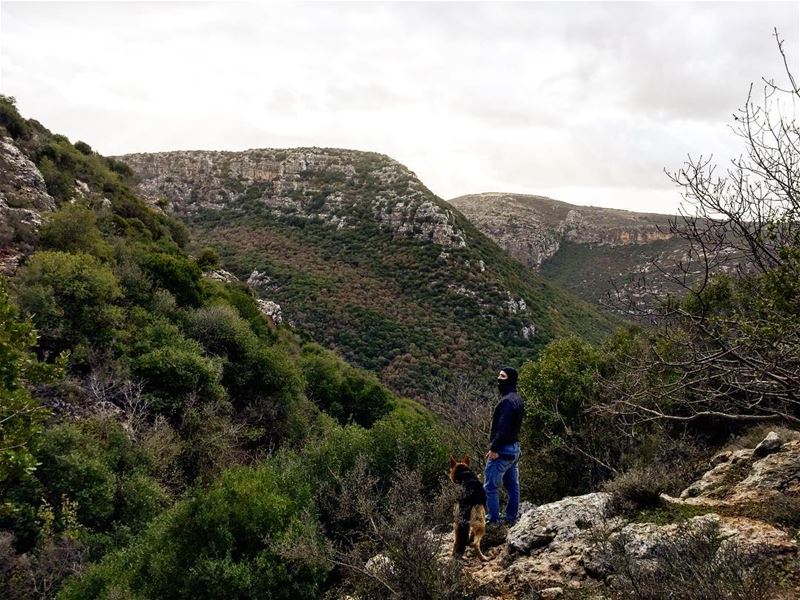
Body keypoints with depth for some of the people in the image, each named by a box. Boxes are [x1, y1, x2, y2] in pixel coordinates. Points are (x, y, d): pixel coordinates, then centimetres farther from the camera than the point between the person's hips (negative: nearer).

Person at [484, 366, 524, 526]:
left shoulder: (507, 401, -18)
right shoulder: (517, 399, 14)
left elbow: (503, 427, -25)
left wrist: (494, 448, -22)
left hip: (503, 450, -10)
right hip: (514, 448, 10)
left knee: (490, 486, -5)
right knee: (512, 486, 13)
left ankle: (493, 520, -3)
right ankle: (511, 519, 19)